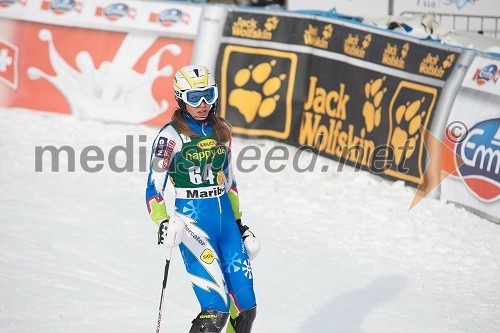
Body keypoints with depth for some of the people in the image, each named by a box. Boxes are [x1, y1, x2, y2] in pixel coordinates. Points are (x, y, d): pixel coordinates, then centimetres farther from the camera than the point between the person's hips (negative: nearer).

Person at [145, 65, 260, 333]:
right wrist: (163, 223, -23)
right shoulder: (172, 136, -7)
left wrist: (237, 219, 22)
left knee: (246, 307, 6)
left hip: (225, 215, 6)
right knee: (216, 310, -16)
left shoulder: (221, 131, 10)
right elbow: (154, 187, -8)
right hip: (192, 217, -6)